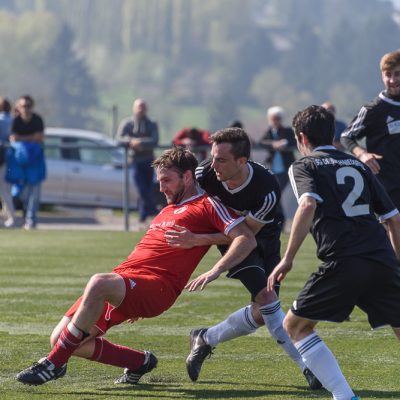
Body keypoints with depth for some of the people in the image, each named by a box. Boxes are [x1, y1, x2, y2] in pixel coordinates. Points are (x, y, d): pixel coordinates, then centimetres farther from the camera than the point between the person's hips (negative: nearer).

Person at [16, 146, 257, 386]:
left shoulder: (207, 205, 4)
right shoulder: (168, 210, 30)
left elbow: (247, 239, -9)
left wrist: (215, 272, -21)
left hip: (155, 288, -9)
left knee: (99, 283, -38)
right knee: (60, 338, -4)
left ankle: (55, 364, -31)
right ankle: (140, 362, 12)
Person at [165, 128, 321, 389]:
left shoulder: (268, 188, -34)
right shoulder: (205, 174, -27)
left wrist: (198, 240, -35)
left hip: (264, 238, 1)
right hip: (230, 237, -1)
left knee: (262, 313, -1)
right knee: (266, 298, -20)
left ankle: (206, 339, 22)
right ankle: (308, 365, -15)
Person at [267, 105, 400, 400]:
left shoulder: (303, 166, 10)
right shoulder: (358, 165, 25)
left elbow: (308, 204, -11)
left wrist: (288, 259, -11)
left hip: (342, 262, -4)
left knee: (295, 327, 12)